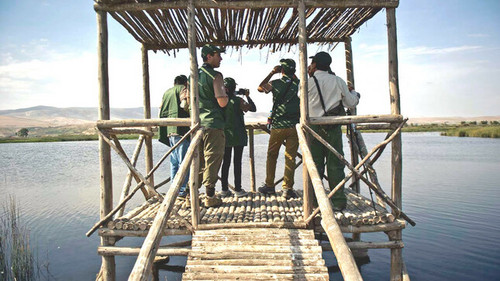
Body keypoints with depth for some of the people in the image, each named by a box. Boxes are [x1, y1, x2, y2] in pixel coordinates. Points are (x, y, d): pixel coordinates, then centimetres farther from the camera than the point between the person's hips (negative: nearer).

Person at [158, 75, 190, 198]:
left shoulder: (166, 92, 23)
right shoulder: (183, 89, 2)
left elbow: (161, 110, 21)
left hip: (169, 130, 8)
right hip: (181, 129, -8)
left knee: (174, 161, 12)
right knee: (183, 161, -5)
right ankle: (182, 190, -4)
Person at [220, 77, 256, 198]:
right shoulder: (238, 101, -11)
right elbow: (253, 109, -9)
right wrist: (247, 96, 3)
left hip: (225, 135, 4)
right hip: (238, 135, -4)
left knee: (226, 162, 9)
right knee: (237, 162, 2)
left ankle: (224, 189, 11)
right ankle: (238, 189, 6)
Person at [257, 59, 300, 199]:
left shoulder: (276, 83, -2)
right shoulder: (299, 84, 0)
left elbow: (260, 88, 16)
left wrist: (272, 73, 17)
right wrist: (294, 76, 21)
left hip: (278, 125, -1)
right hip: (294, 126, 1)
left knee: (272, 155, 13)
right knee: (290, 157, 3)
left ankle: (269, 185, 18)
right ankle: (287, 188, 2)